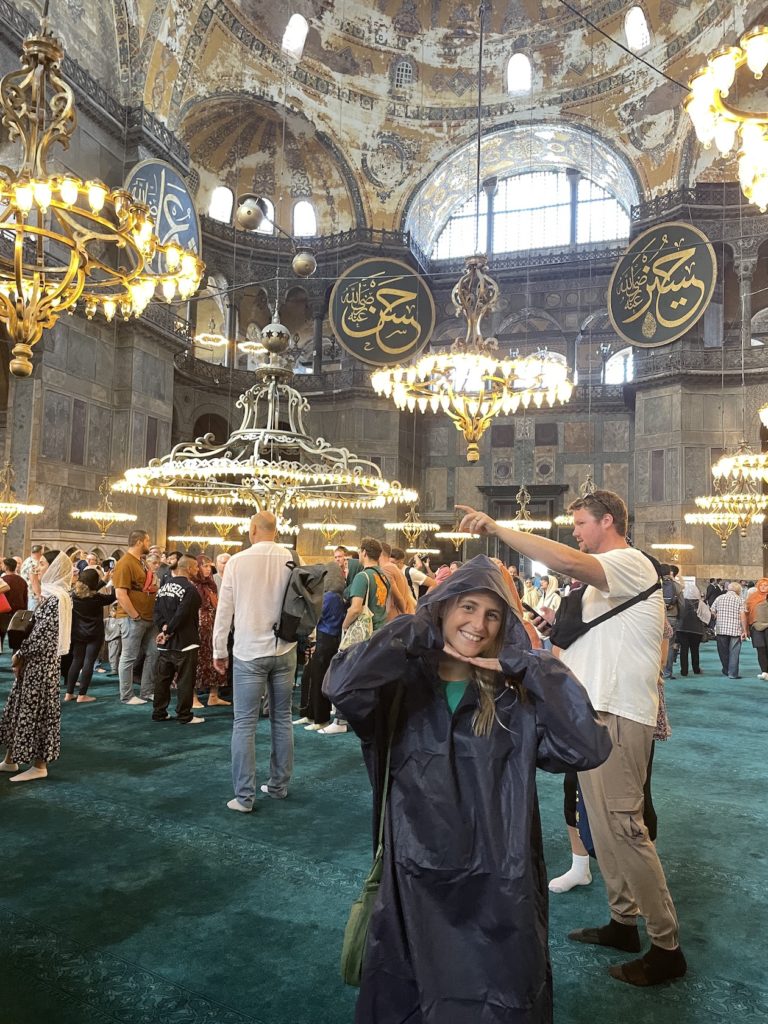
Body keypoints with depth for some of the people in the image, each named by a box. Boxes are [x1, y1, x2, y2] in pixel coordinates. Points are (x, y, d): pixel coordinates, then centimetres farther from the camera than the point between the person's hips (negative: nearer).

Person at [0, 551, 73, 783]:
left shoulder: (56, 597, -18)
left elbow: (42, 633, -19)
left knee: (36, 709, -1)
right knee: (19, 705, 15)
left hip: (42, 661, -9)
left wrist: (20, 654, -10)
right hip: (34, 660, 9)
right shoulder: (50, 593, 12)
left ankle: (39, 765, 10)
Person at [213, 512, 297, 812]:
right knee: (282, 719, 14)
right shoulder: (291, 561, -3)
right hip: (285, 651, 3)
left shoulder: (238, 561, -6)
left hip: (249, 652, -3)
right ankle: (279, 785, 25)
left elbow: (224, 609, -2)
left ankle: (244, 796, 4)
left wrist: (219, 650, 7)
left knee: (244, 724, 3)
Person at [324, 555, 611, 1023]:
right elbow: (341, 685, -28)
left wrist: (526, 664, -16)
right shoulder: (401, 685, -7)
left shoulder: (515, 699, -5)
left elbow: (590, 746, -19)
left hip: (498, 891, 0)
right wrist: (420, 633, -18)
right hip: (413, 887, 1)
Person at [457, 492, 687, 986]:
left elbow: (566, 561, -32)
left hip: (618, 717, -10)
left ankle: (667, 947, 7)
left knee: (623, 826, -6)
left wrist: (497, 527, -30)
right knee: (603, 824, 16)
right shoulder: (604, 579, 20)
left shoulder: (631, 563, -12)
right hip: (594, 710, 10)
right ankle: (624, 921, 30)